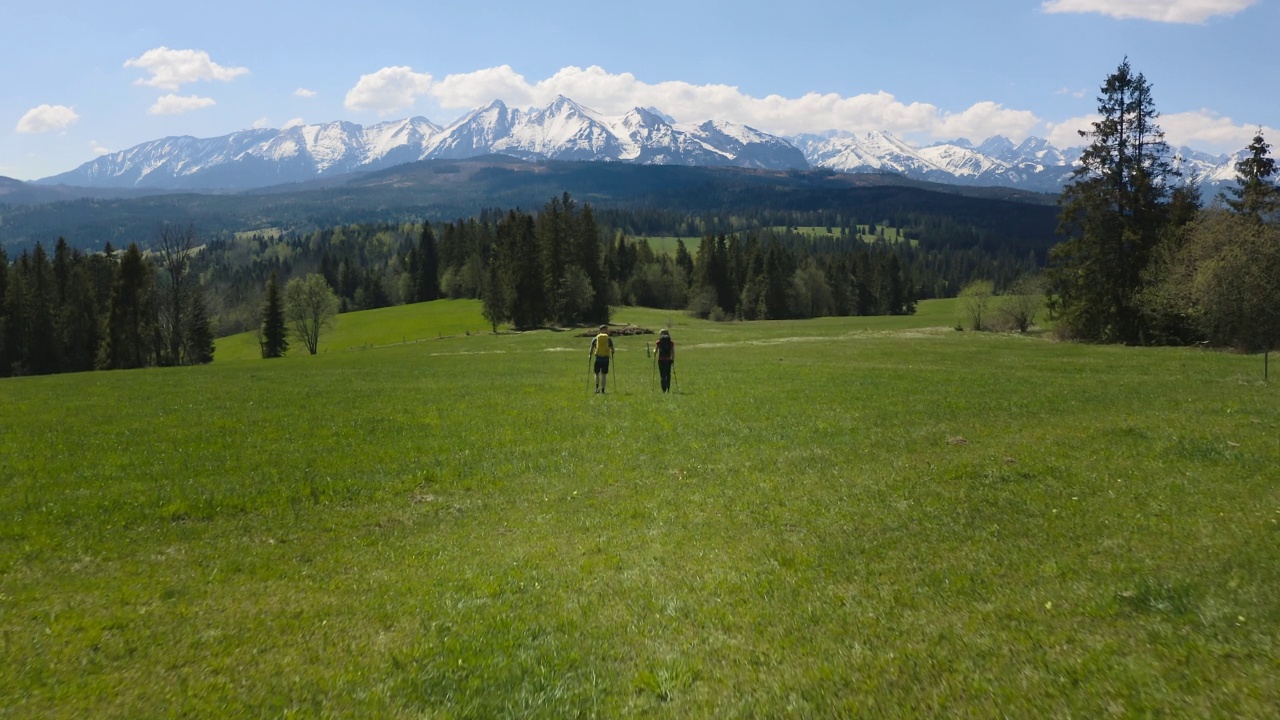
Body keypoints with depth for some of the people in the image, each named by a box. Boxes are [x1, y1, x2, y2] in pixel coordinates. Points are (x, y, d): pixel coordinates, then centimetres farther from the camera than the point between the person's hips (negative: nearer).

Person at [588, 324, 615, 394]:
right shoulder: (609, 339, 3)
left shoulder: (595, 339, 4)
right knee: (604, 375, 5)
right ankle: (602, 390, 3)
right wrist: (612, 354, 21)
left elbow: (592, 348, -4)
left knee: (597, 373, 13)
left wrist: (590, 355, 11)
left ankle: (597, 387, -5)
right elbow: (612, 349, 0)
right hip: (606, 358, 0)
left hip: (598, 358, 0)